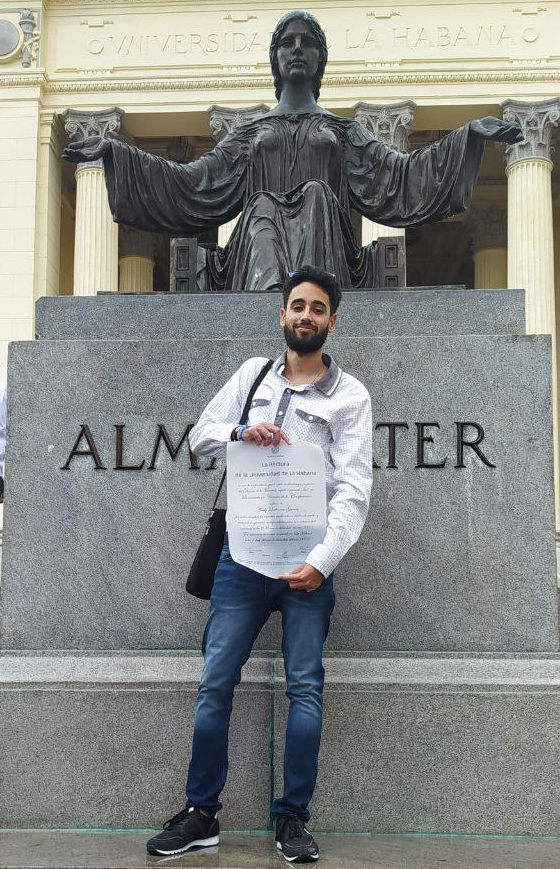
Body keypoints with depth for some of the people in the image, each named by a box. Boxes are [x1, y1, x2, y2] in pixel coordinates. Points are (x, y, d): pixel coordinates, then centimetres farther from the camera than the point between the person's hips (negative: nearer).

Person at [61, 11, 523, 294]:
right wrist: (114, 152, 15)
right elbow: (192, 182, 20)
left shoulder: (344, 130, 25)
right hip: (259, 238, 0)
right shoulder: (251, 133, 27)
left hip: (325, 244, 0)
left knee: (317, 195, -30)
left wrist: (471, 134, 4)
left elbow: (397, 173, 13)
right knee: (263, 210, -31)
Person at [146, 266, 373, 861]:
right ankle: (200, 813, 12)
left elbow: (353, 490, -7)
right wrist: (241, 431, -8)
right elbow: (199, 436, 14)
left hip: (307, 561, -2)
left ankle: (292, 819, 10)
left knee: (305, 686, -1)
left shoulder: (350, 396, 2)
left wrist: (322, 561, -20)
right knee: (215, 681, 1)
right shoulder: (253, 373, 13)